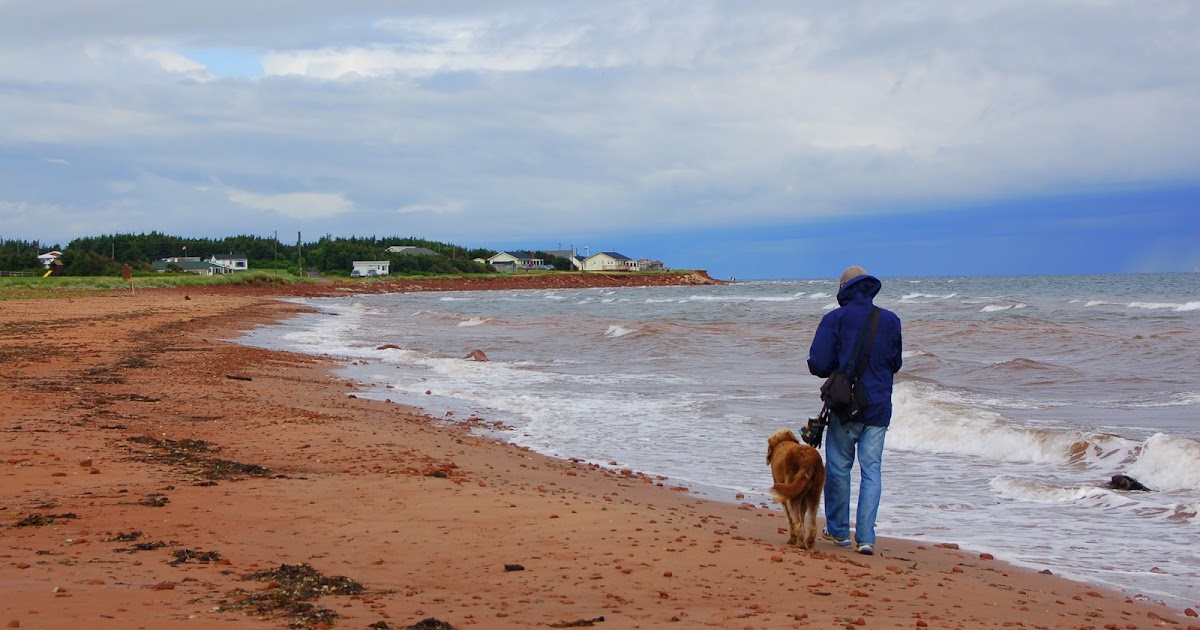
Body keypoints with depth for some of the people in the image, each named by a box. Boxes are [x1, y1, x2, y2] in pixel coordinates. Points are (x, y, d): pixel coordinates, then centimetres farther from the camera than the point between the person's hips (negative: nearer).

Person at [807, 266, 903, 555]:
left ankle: (838, 530, 19)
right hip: (879, 407, 2)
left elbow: (818, 365, -10)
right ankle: (866, 536, -1)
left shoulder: (834, 319, -7)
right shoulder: (891, 320, 2)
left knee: (838, 467, 10)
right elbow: (896, 364, 14)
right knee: (872, 469, 5)